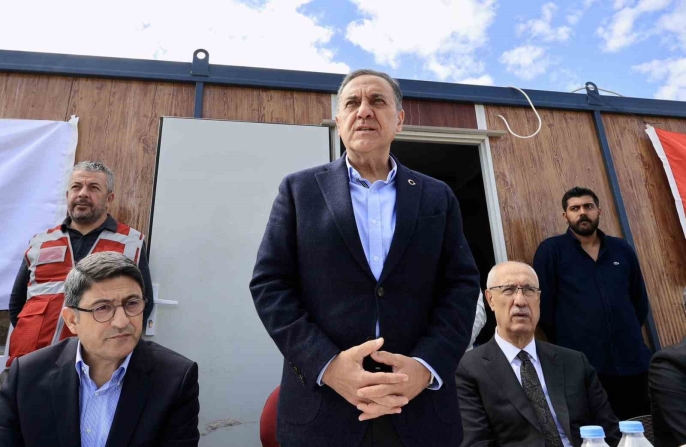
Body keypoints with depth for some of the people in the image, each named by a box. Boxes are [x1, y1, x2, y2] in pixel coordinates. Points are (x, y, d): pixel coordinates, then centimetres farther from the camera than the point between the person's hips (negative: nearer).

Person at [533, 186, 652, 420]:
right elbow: (543, 304, -4)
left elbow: (640, 300, 19)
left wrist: (628, 335, 13)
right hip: (580, 365, -4)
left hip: (632, 361, 5)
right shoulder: (551, 250, -2)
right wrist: (566, 342, 1)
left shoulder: (622, 249, 12)